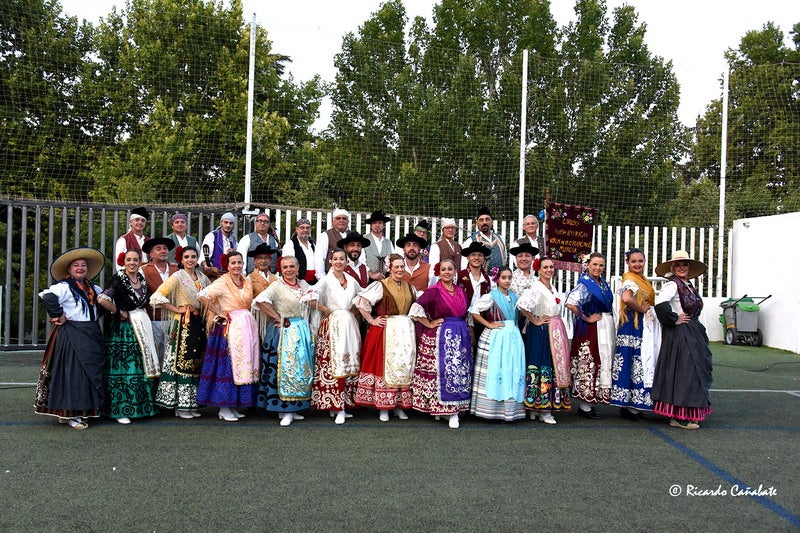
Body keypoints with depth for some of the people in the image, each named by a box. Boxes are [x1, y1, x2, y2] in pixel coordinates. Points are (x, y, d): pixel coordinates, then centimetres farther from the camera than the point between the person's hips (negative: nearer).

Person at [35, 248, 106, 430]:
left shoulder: (93, 288, 14)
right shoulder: (64, 287, -9)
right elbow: (48, 297, -28)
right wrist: (58, 315, -19)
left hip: (91, 336, 8)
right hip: (71, 336, -8)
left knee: (91, 372, 9)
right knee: (73, 372, -7)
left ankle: (82, 411, 18)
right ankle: (70, 414, 0)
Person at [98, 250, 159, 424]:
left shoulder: (141, 278, 10)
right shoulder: (118, 279, -11)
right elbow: (102, 299, -25)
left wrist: (141, 316, 9)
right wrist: (118, 312, -14)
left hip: (142, 326, 7)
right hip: (124, 328, -7)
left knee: (143, 366, 10)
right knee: (123, 368, -4)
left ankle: (141, 406, 21)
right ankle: (120, 411, 5)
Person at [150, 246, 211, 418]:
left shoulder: (203, 278, 11)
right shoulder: (177, 277, -6)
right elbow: (157, 296, -15)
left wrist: (205, 310, 9)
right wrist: (177, 310, -13)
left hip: (199, 325, 6)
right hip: (182, 325, -6)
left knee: (196, 364, 9)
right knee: (181, 363, -3)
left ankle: (191, 403, 17)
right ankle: (180, 406, 5)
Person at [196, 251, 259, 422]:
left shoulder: (247, 283, 11)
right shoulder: (222, 282, -9)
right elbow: (202, 295, -20)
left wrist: (244, 315, 7)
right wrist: (219, 312, -13)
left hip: (246, 327, 7)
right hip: (229, 328, -7)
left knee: (243, 365, 8)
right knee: (227, 365, -4)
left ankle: (234, 406, 18)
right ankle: (224, 409, 4)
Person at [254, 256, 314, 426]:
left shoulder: (304, 284, 11)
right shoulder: (277, 286, -8)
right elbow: (260, 300, -24)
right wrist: (279, 319, -19)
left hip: (302, 332, 6)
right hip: (284, 333, -6)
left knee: (301, 368, 8)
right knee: (285, 368, -6)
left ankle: (293, 408, 18)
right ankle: (284, 410, 1)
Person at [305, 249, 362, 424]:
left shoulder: (352, 281, 11)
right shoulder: (326, 280, -4)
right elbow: (310, 298, -16)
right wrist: (326, 310, -8)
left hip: (350, 325, 5)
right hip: (333, 326, -5)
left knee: (350, 363, 5)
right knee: (334, 363, -7)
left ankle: (346, 403, 14)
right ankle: (337, 407, -4)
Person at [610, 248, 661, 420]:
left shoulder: (642, 279, 17)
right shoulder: (630, 280, -14)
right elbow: (626, 298, -32)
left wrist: (648, 309, 0)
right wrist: (641, 309, -18)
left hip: (644, 326, 10)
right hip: (633, 326, -10)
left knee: (639, 363, 11)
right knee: (634, 362, -6)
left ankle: (631, 405, 17)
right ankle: (629, 407, 0)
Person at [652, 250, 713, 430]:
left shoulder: (689, 285, 14)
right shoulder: (672, 285, -14)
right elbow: (660, 304, -31)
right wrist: (674, 320, -19)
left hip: (693, 333, 10)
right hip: (678, 334, -10)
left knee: (694, 371, 14)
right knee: (682, 372, -8)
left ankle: (686, 413, 25)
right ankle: (678, 416, -2)